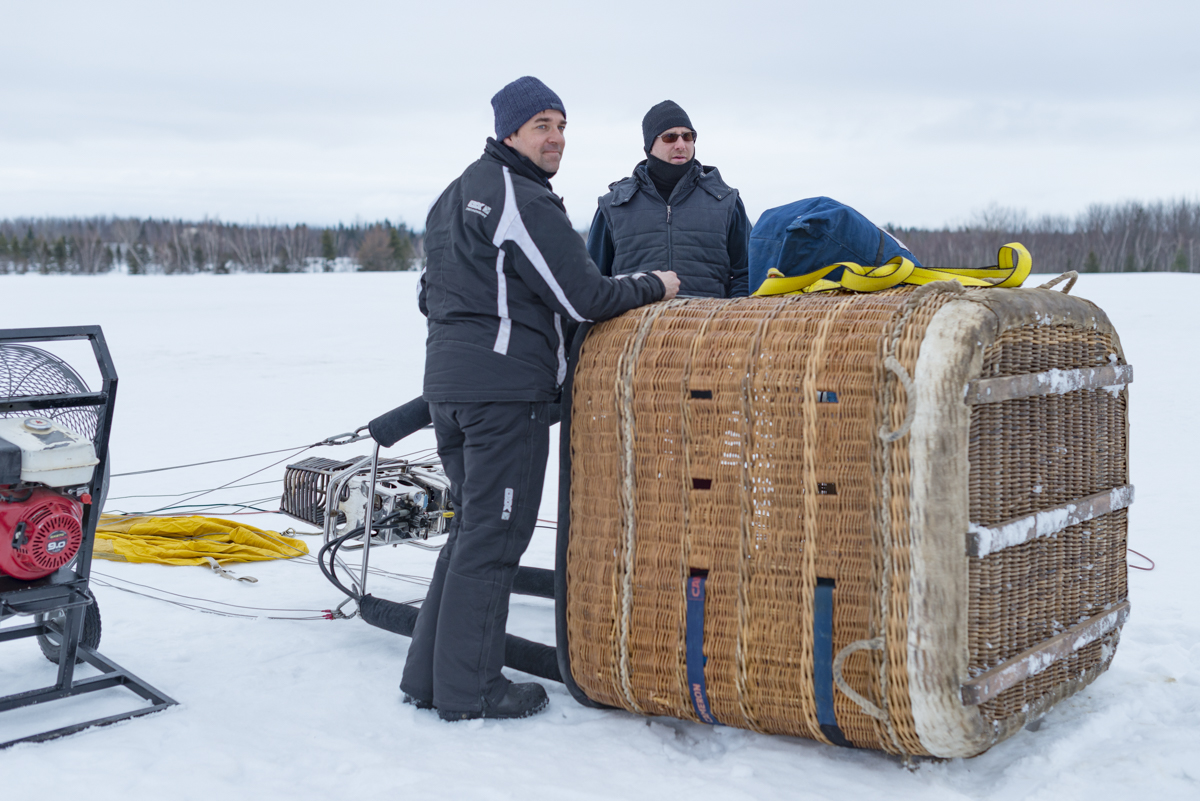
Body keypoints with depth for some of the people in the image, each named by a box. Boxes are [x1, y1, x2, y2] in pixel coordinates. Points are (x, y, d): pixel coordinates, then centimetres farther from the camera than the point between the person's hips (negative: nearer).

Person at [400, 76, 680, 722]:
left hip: (446, 380, 9)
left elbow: (428, 294, 25)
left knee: (473, 525, 17)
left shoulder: (453, 196, 19)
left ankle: (429, 675, 21)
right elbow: (584, 298, -12)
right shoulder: (525, 201, -11)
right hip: (507, 385, -9)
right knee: (494, 534, -2)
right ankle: (469, 690, 6)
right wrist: (653, 287, 2)